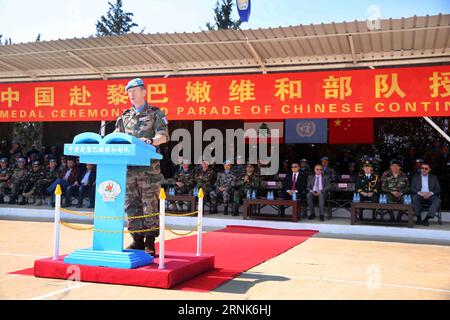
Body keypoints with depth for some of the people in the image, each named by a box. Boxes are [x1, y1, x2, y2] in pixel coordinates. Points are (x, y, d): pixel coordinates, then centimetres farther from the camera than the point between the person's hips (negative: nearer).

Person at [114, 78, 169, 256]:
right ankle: (137, 240, 16)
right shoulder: (125, 116, 19)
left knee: (149, 205, -4)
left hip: (148, 166, -5)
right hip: (129, 166, 5)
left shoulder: (155, 113, 5)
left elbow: (163, 136, -7)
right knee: (131, 205, 6)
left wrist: (150, 141, -27)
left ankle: (150, 243, 3)